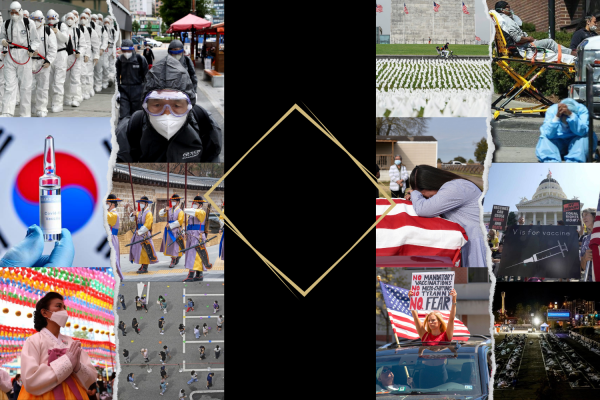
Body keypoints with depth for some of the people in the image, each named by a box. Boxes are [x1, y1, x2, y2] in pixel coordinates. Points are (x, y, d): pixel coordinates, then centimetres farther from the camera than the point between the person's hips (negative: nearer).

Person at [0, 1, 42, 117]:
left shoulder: (28, 23, 1)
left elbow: (36, 40, 4)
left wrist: (32, 49, -14)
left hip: (24, 56, -2)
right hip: (10, 56, 2)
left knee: (25, 86, 3)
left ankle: (25, 113, 12)